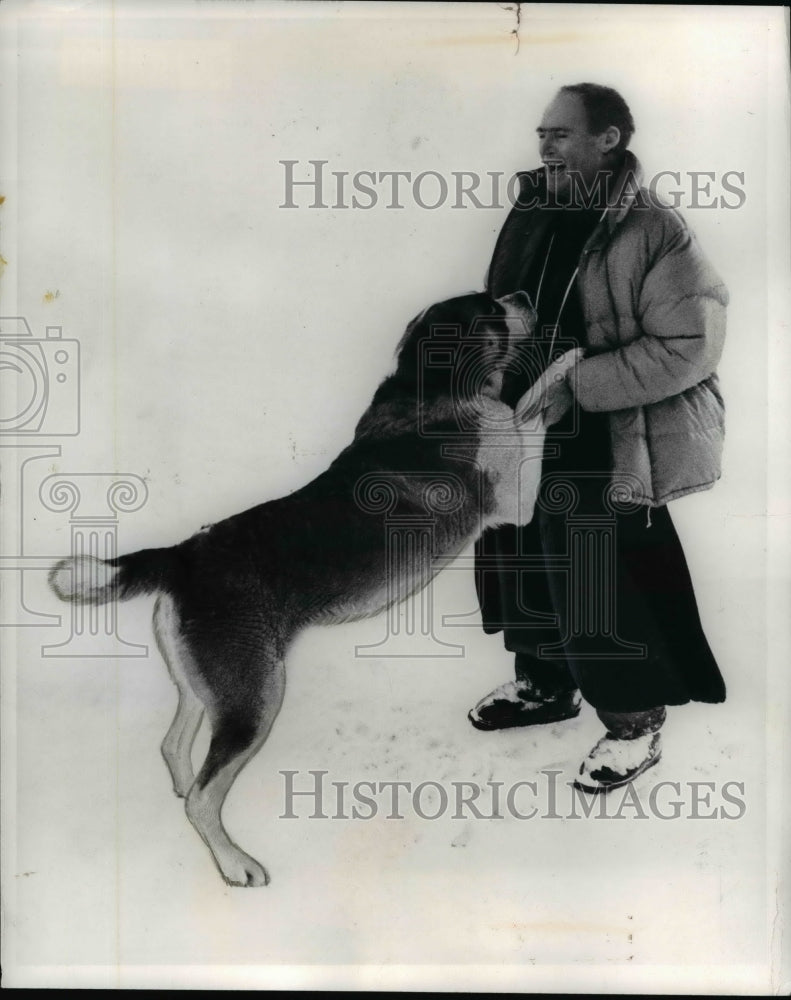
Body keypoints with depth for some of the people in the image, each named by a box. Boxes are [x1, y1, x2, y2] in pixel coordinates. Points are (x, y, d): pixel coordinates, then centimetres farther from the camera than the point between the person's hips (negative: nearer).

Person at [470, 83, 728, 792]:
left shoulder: (651, 230, -14)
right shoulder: (532, 217, 7)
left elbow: (689, 343, -19)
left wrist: (575, 386, -22)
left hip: (607, 456, -7)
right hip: (523, 445, 8)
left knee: (608, 591, 2)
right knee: (525, 572, 20)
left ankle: (634, 726, 24)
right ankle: (547, 686, 43)